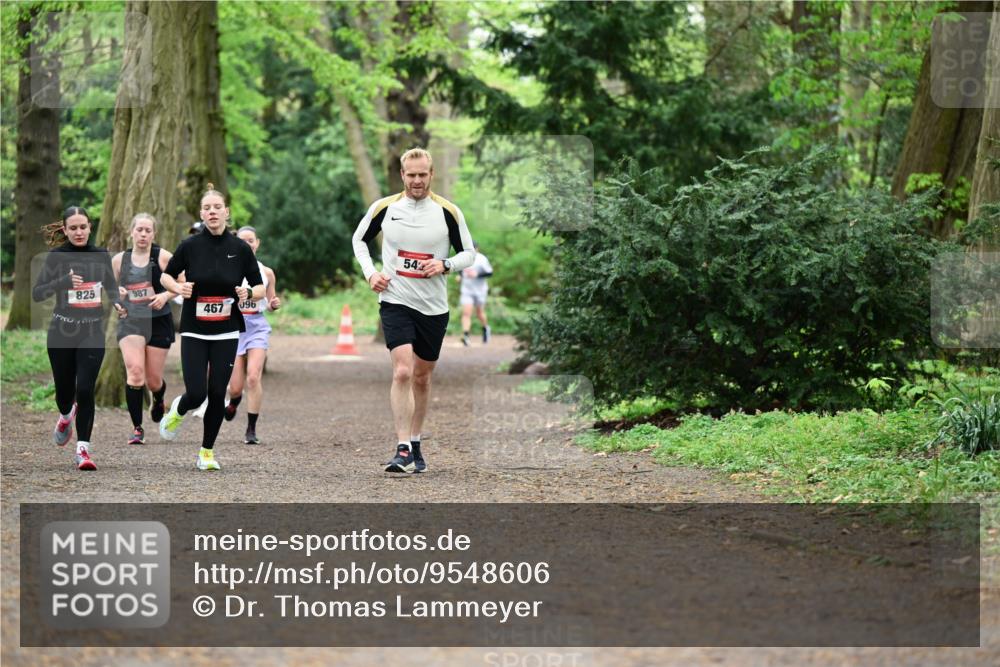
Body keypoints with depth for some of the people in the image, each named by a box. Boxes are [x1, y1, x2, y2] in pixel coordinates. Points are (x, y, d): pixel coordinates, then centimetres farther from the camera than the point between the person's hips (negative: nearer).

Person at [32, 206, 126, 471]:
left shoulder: (102, 256, 4)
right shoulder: (56, 256, -5)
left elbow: (111, 287, 19)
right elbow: (36, 293, -9)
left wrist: (117, 304, -2)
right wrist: (64, 282, -24)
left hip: (93, 332, 1)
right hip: (62, 333, -1)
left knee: (85, 389, -11)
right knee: (65, 389, 10)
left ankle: (83, 449, -7)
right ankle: (66, 417, 46)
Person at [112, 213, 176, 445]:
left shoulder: (163, 257, -3)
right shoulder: (119, 260, 5)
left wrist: (165, 296, -19)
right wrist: (117, 292, -5)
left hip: (159, 322, -1)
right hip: (130, 322, 1)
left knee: (153, 380, 6)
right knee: (134, 371, -20)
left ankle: (158, 400, 45)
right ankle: (137, 428, -12)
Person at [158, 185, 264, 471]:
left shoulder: (240, 249, -2)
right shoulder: (189, 246, -4)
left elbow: (260, 288, 5)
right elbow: (165, 276, 9)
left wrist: (248, 293, -16)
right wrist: (178, 288, -11)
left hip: (226, 333, 1)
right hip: (193, 332, -1)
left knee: (217, 394, -2)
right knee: (196, 394, -10)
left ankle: (207, 452, 15)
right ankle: (177, 411, 27)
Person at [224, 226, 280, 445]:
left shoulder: (266, 272, 6)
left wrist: (275, 304, -6)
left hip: (257, 326, 0)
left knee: (253, 377, -17)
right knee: (235, 386, -1)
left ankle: (251, 429, -7)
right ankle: (234, 401, 39)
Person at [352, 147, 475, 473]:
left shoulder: (448, 211, -2)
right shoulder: (384, 208, -1)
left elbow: (469, 252, 6)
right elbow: (359, 239, 15)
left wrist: (444, 265, -13)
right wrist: (370, 273, 1)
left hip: (434, 307, 2)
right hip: (395, 301, -2)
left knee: (422, 376, 12)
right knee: (402, 372, -17)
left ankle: (415, 444, 27)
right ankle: (403, 450, -19)